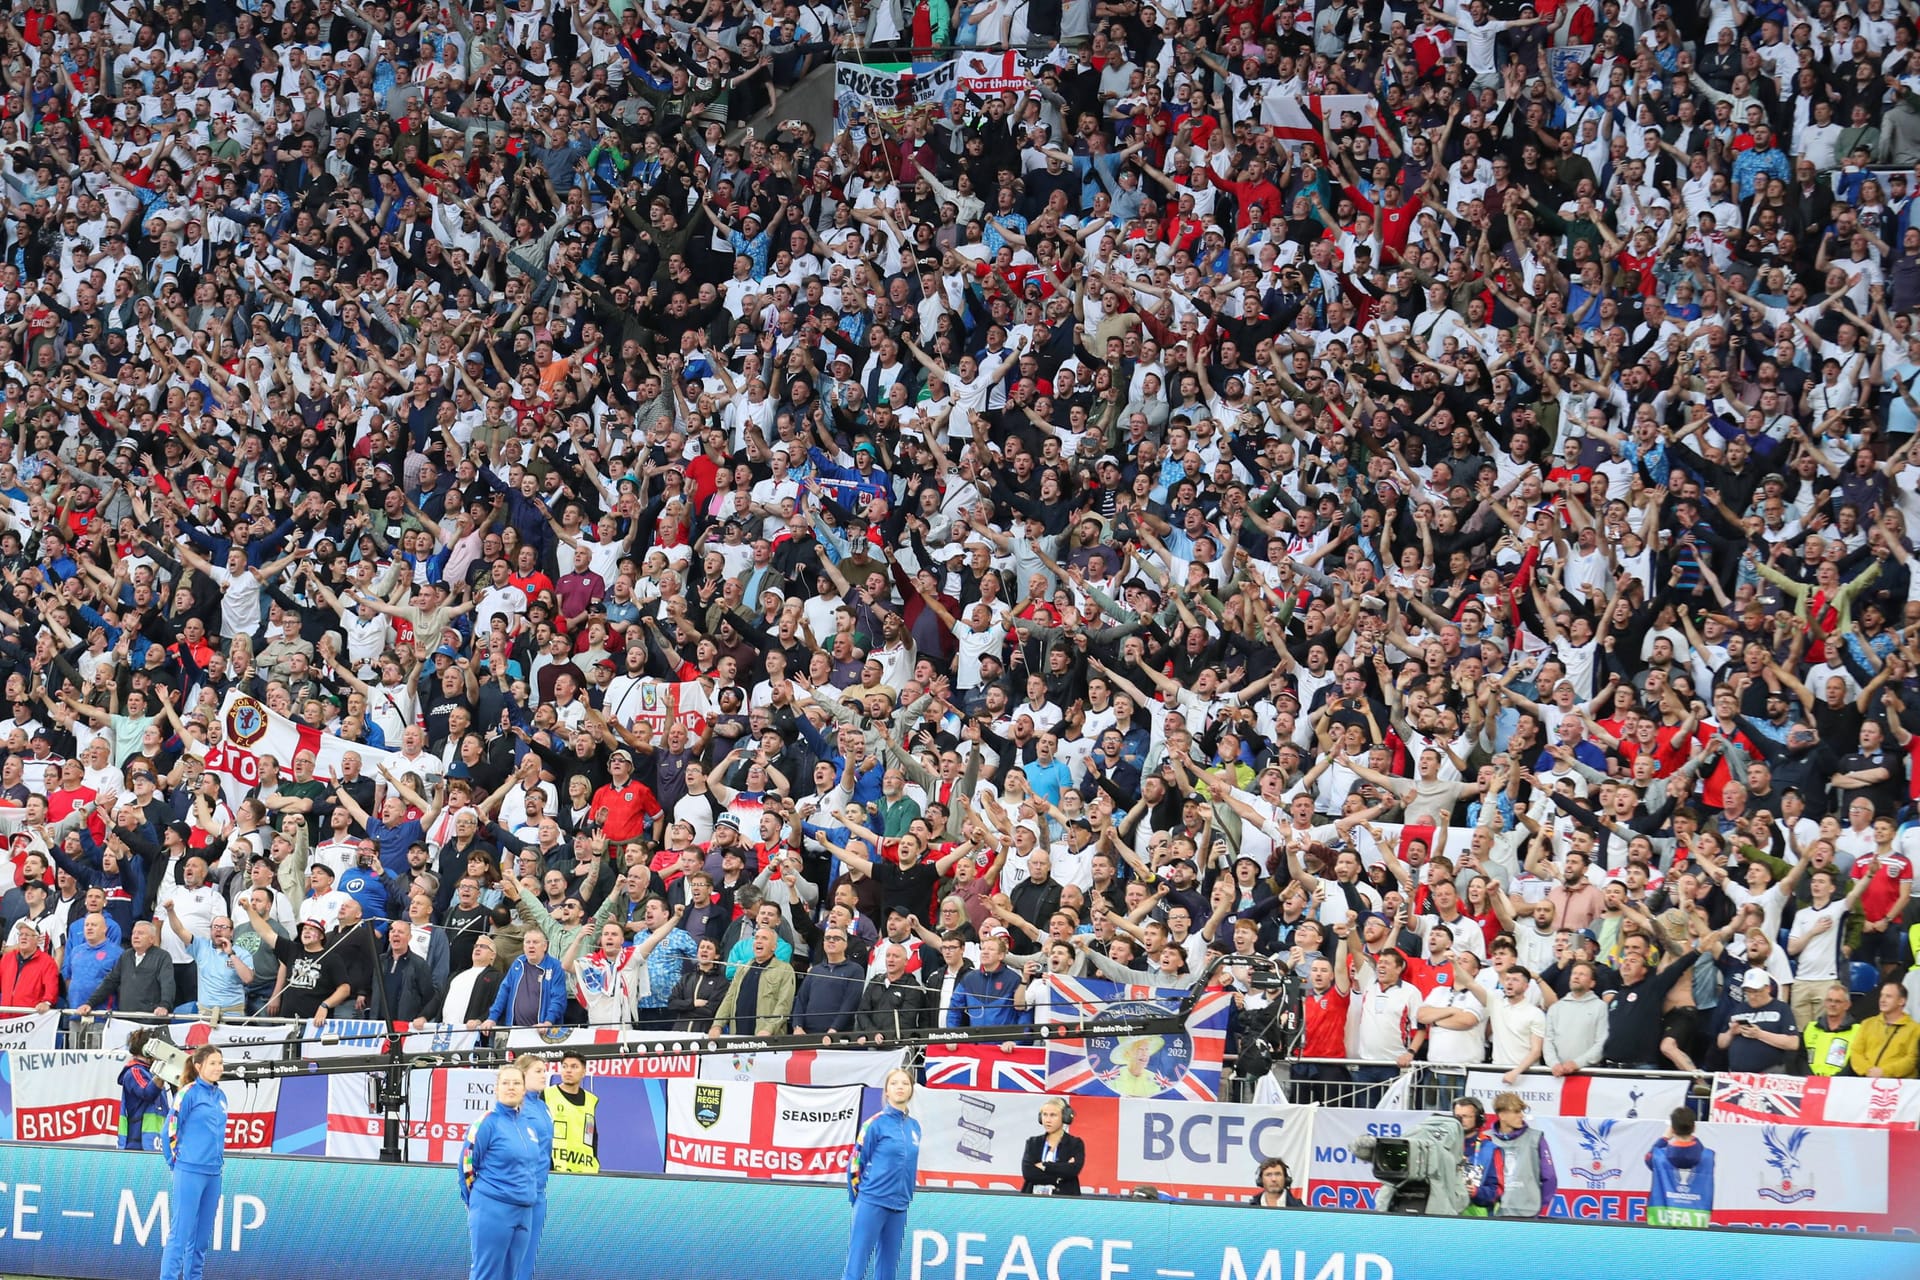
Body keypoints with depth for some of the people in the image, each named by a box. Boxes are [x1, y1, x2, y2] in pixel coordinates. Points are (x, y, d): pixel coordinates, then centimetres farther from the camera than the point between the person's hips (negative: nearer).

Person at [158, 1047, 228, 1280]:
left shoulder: (221, 1096, 11)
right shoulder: (189, 1093, -9)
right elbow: (171, 1128, -7)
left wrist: (218, 1159, 15)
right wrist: (176, 1161, -2)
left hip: (213, 1174, 7)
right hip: (190, 1172, -7)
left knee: (203, 1235, 11)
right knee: (180, 1232, -9)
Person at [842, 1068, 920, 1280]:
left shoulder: (914, 1127, 9)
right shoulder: (876, 1123, -7)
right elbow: (856, 1163, -3)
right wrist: (859, 1198, 4)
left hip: (899, 1208, 6)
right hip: (872, 1204, -6)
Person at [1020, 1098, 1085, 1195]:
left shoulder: (1075, 1144, 7)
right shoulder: (1033, 1143, 13)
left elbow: (1073, 1170, -11)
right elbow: (1027, 1172, -2)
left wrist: (1044, 1166, -6)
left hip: (1064, 1197, -1)